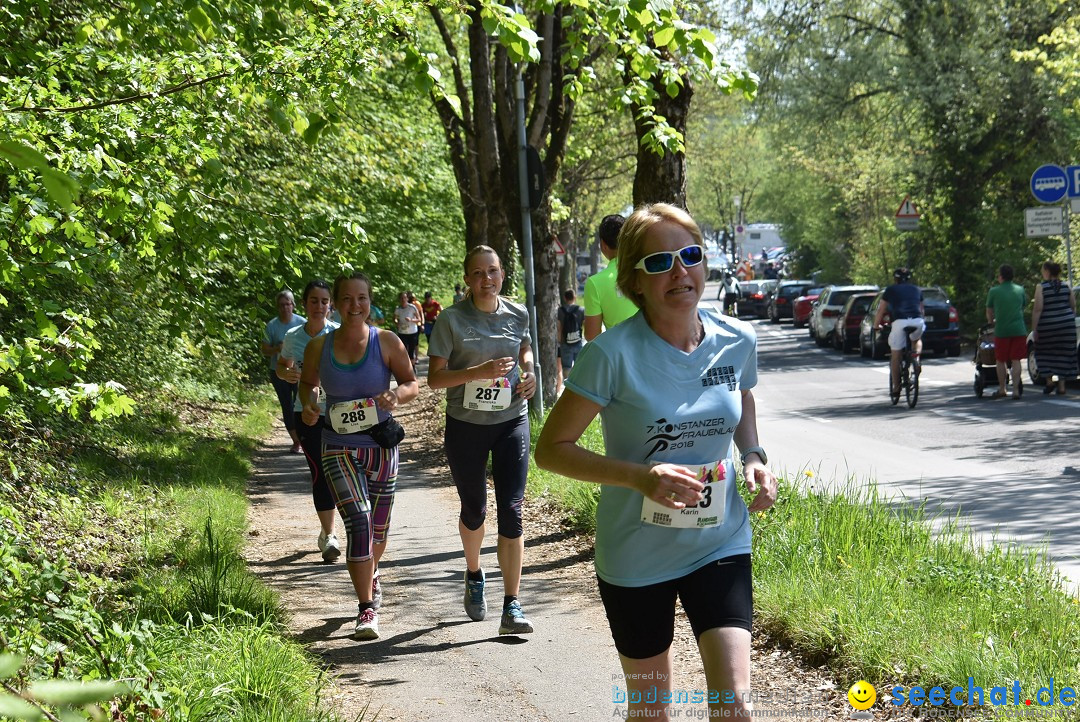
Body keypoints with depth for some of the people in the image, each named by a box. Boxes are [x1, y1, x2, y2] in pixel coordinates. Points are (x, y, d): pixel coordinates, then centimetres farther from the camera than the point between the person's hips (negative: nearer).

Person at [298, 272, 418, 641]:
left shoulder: (387, 342, -5)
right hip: (339, 448, -1)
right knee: (358, 522, -18)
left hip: (381, 444, 1)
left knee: (378, 528, 15)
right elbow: (307, 382, 15)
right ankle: (367, 609, -14)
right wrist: (308, 404, -7)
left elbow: (412, 382, 0)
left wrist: (397, 396, -22)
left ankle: (370, 573, 50)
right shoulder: (319, 347, -2)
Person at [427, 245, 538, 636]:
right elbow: (434, 377, -13)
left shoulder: (517, 314, 0)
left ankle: (511, 608, -8)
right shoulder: (452, 320, -10)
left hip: (511, 422, 1)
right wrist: (480, 372, -27)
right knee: (473, 510, 15)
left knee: (511, 510, -9)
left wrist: (529, 373, -1)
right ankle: (474, 575, 46)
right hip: (465, 425, -1)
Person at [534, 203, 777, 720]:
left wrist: (753, 457, -3)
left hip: (720, 543, 2)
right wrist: (641, 477, -27)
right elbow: (551, 449, -14)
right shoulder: (614, 355, -18)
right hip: (636, 555, -2)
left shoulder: (736, 341, -5)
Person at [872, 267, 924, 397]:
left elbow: (881, 311, 20)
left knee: (895, 356, 8)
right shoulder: (917, 289, 25)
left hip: (899, 322, -3)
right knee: (917, 340, 34)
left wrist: (876, 325, 34)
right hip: (918, 322, 3)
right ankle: (916, 357, 5)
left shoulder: (891, 290, 18)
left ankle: (896, 386, 8)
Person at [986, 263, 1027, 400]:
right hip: (1019, 329, 2)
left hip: (1001, 331, -2)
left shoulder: (994, 291, -2)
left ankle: (1002, 390, 17)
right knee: (1016, 360, 3)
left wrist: (991, 322, 32)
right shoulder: (1020, 290, 8)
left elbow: (989, 311, 11)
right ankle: (1016, 390, -4)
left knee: (1001, 361, 11)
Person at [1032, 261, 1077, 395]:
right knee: (1063, 354, 8)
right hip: (1066, 324, 3)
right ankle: (1061, 385, 6)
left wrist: (1034, 328, -10)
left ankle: (1049, 380, 5)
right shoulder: (1066, 287, 4)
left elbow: (1038, 309, -14)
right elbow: (1073, 307, 9)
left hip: (1047, 326, -3)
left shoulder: (1041, 287, -9)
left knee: (1044, 353, 15)